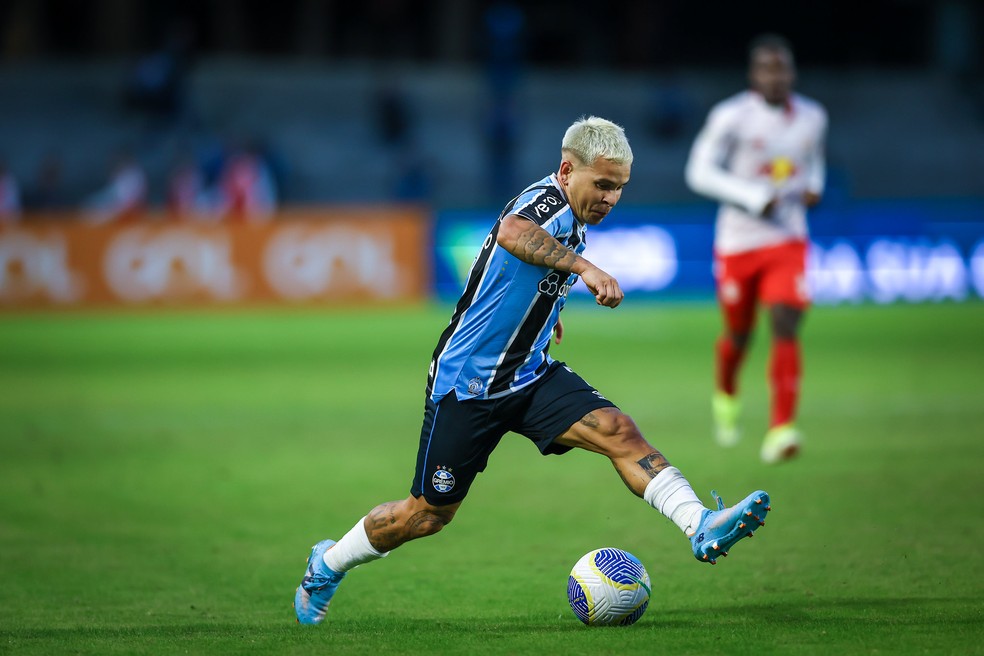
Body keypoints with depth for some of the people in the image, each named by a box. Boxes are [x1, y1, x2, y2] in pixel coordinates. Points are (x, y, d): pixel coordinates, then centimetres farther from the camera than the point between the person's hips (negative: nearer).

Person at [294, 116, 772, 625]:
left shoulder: (571, 219, 6)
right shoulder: (548, 201, -23)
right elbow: (512, 232, -50)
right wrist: (583, 267, -62)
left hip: (530, 373, 7)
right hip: (467, 383, -7)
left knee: (618, 431, -18)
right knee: (428, 515, 6)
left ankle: (701, 528, -31)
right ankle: (328, 564, 29)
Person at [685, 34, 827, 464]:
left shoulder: (812, 118, 3)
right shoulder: (732, 117, -12)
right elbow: (700, 171, -12)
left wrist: (813, 187, -1)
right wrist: (752, 197, -22)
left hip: (788, 240, 2)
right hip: (738, 241, -2)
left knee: (786, 327, -17)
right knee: (739, 335, 13)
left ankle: (781, 430, -22)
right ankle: (726, 396, 47)